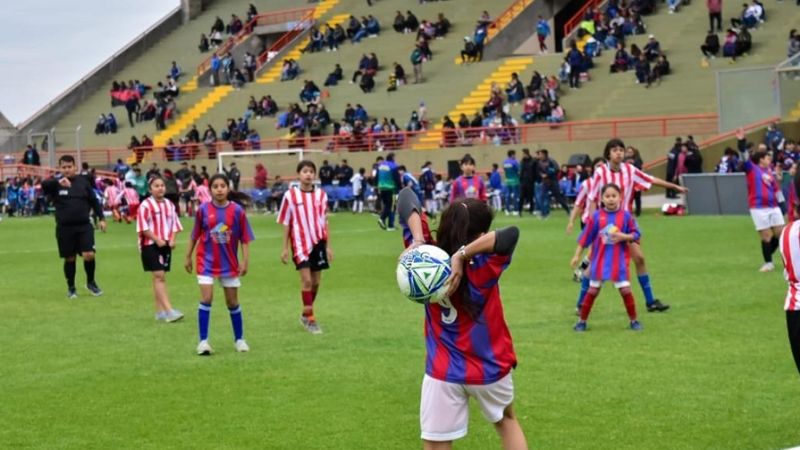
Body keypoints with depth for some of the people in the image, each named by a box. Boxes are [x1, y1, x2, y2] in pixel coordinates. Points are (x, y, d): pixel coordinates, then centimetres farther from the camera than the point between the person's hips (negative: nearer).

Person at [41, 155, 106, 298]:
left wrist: (101, 218, 5)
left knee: (89, 255, -10)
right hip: (65, 227, -1)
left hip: (84, 226, 1)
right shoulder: (56, 183, -2)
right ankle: (71, 288, 24)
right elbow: (44, 185, -24)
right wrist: (58, 181, -43)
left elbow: (94, 201, 13)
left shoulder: (83, 181, 6)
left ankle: (91, 282, 14)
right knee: (69, 258, 7)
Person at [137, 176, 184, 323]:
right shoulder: (146, 205, -10)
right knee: (158, 276, -11)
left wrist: (172, 239, -2)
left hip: (166, 244, 6)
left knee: (161, 277, 11)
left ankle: (159, 311, 17)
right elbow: (143, 227, -12)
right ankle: (168, 310, -18)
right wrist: (157, 239, -17)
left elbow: (174, 223, 14)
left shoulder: (169, 204, 9)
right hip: (150, 245, -6)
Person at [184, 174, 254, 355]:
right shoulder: (203, 209, -6)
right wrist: (188, 257, 9)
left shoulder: (237, 210, -8)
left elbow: (244, 238, -3)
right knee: (206, 298, -12)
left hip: (229, 262, 1)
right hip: (207, 261, -1)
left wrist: (245, 260, -7)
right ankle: (203, 341, -7)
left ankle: (239, 339, 25)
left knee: (233, 302, 10)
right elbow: (195, 235, 4)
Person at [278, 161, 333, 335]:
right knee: (306, 279, -12)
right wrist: (285, 248, -2)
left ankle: (306, 315, 24)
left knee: (316, 281, 8)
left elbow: (324, 221, 9)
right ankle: (310, 318, -4)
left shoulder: (321, 195, 3)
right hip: (300, 243, -4)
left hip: (318, 242, 4)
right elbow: (286, 223, -1)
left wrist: (327, 246, 9)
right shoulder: (290, 195, -5)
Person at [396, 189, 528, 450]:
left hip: (443, 372, 1)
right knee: (506, 420, 28)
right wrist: (463, 254, -40)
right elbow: (511, 233, -39)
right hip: (489, 368, -1)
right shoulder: (483, 270, -23)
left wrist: (417, 240, -28)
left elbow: (407, 197, -12)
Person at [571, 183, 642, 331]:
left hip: (619, 261, 0)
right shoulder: (596, 216, -4)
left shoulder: (625, 216, -5)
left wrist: (624, 237, -19)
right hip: (600, 260, 1)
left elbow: (636, 234, 0)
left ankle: (634, 320, 15)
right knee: (593, 290, 6)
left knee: (625, 290, -1)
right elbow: (586, 237, 1)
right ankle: (582, 321, 16)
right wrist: (577, 255, 2)